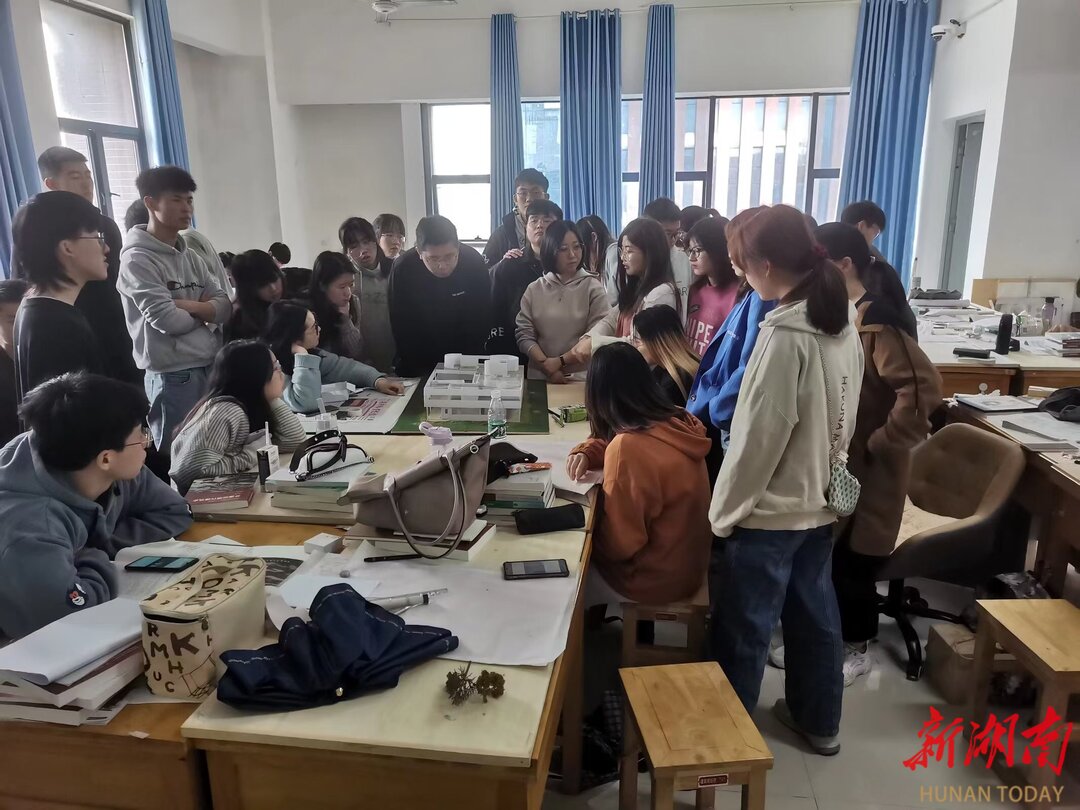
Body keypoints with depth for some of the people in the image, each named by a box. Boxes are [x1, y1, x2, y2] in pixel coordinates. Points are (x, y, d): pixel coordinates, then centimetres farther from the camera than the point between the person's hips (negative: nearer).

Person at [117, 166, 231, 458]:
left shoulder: (190, 257, 13)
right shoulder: (137, 259, -9)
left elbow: (225, 307, 5)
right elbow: (167, 320, -18)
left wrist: (187, 306, -13)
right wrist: (205, 315, 1)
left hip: (212, 368, 7)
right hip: (173, 375, -7)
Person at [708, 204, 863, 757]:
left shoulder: (785, 336, -24)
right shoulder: (844, 323, 2)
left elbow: (757, 437, -21)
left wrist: (724, 511, -10)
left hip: (770, 509, -8)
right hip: (820, 502, 9)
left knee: (742, 628, 7)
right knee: (814, 613, 22)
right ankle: (818, 721, 39)